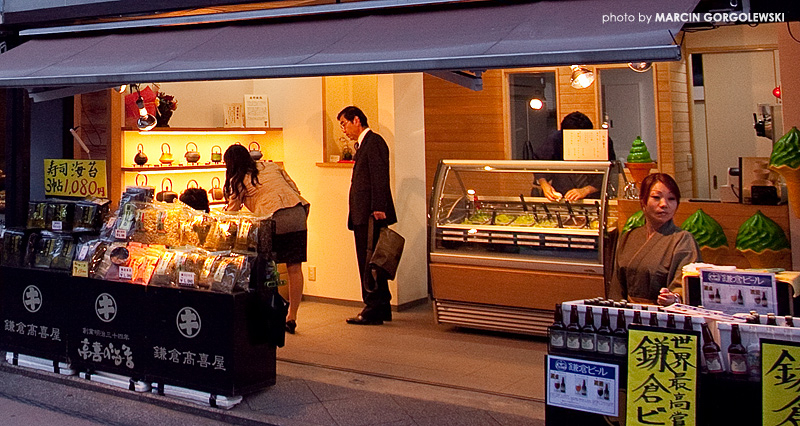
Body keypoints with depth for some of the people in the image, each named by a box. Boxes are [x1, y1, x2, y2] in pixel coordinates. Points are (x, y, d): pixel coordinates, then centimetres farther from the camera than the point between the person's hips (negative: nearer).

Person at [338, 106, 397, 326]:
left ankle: (373, 310, -2)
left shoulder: (374, 142, -9)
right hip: (363, 216, 10)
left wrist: (378, 209, -24)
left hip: (371, 215, -10)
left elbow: (380, 177, -18)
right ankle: (382, 308, 22)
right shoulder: (362, 144, 21)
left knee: (370, 263, -7)